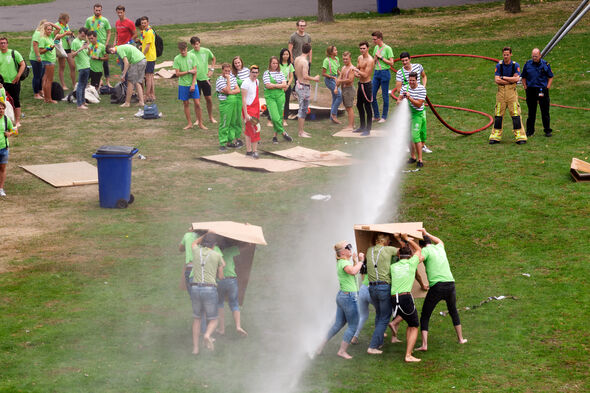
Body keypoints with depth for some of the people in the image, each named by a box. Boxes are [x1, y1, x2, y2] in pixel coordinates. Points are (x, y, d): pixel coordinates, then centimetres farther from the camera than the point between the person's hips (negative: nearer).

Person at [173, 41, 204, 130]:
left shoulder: (192, 57, -2)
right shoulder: (177, 59, -4)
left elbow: (195, 71, -4)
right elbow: (177, 74, -6)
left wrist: (193, 84, -10)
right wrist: (189, 71, -12)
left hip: (193, 84, 0)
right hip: (183, 85, 0)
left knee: (197, 104, -2)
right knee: (185, 104, 7)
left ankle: (200, 123, 7)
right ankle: (189, 123, 18)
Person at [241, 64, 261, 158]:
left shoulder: (256, 81, 10)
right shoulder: (246, 83, -15)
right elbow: (243, 99, -17)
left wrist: (259, 108, 21)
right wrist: (246, 114, -21)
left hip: (256, 107, 8)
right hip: (248, 108, -8)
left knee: (249, 130, 12)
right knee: (254, 130, -11)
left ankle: (249, 150, 15)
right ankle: (254, 151, -6)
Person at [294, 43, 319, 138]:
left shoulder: (297, 59, 7)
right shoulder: (304, 61, -21)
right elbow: (305, 76, -27)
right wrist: (314, 78, -13)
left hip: (298, 85, 9)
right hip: (304, 87, -9)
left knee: (302, 109, 18)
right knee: (303, 110, -3)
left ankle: (300, 130, 24)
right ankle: (301, 132, 1)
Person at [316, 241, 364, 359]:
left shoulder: (341, 262, 13)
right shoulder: (344, 262, -16)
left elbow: (353, 272, 28)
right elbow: (353, 271, -36)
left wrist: (355, 261, 16)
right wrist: (360, 261, -22)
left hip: (341, 295, 9)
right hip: (349, 296, -9)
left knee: (338, 324, 16)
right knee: (353, 325, 0)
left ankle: (321, 345, 19)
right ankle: (342, 351, 4)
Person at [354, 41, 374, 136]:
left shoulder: (370, 60, -18)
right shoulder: (360, 58, 9)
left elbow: (366, 75, -22)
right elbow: (356, 71, 16)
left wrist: (357, 71, -18)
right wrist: (356, 74, -5)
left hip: (367, 84, -9)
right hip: (360, 83, 9)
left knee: (368, 107, -3)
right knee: (359, 105, 17)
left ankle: (368, 129, 2)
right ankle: (362, 126, 29)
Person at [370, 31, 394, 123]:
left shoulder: (387, 48, -8)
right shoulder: (376, 48, 12)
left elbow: (391, 63, -12)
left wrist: (381, 57, -13)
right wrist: (375, 57, -2)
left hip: (384, 73, -7)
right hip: (376, 72, 7)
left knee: (385, 95, 1)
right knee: (372, 94, 4)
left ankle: (384, 117, 9)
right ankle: (376, 116, 15)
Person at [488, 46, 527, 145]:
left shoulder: (515, 65, 1)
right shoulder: (499, 65, 3)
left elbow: (516, 78, -11)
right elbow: (497, 80, -7)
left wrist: (503, 78, -8)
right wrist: (510, 80, -11)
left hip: (512, 92, -1)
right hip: (501, 91, 1)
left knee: (515, 113, -6)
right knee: (498, 114, 2)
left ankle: (520, 136, -4)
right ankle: (495, 136, 8)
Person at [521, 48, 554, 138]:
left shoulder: (545, 64, 1)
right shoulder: (527, 64, 5)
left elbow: (550, 77, 7)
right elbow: (523, 77, 13)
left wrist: (547, 88, -3)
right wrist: (525, 87, 2)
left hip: (542, 90, -1)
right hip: (531, 90, 1)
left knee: (545, 112, 2)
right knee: (531, 112, 6)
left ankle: (547, 130, 11)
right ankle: (530, 131, 14)